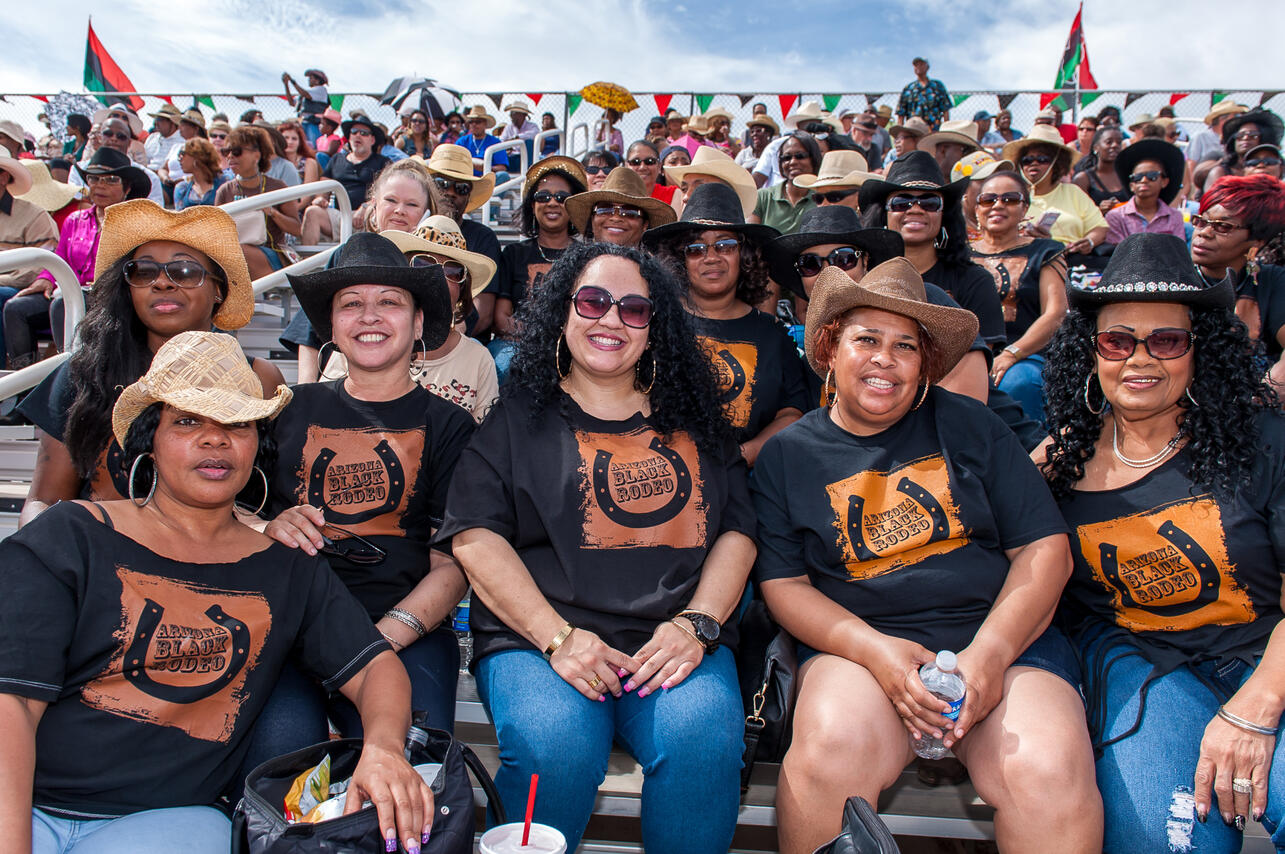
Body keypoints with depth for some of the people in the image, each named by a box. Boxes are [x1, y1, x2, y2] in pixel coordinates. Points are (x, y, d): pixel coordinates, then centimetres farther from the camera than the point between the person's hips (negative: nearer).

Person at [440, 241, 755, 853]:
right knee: (555, 745, -31)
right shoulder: (516, 420, 12)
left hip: (673, 642, 2)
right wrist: (557, 637, -11)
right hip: (535, 636, -1)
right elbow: (476, 538, 1)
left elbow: (736, 531, 13)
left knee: (705, 738, -30)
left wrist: (696, 625, -5)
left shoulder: (691, 423, 19)